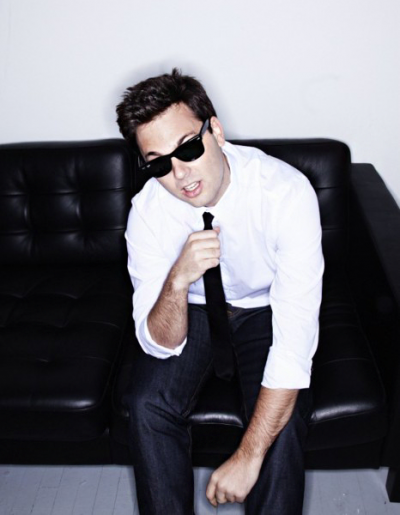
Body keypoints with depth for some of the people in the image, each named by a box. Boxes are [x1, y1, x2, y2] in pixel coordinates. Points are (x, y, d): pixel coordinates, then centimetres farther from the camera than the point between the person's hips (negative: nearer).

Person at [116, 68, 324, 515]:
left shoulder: (287, 192, -31)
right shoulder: (148, 209, -21)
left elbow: (296, 336, -33)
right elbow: (160, 344, -20)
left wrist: (249, 456, -35)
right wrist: (177, 280, -42)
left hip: (265, 309, -1)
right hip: (192, 310, 2)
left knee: (282, 420, -25)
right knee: (147, 404, -21)